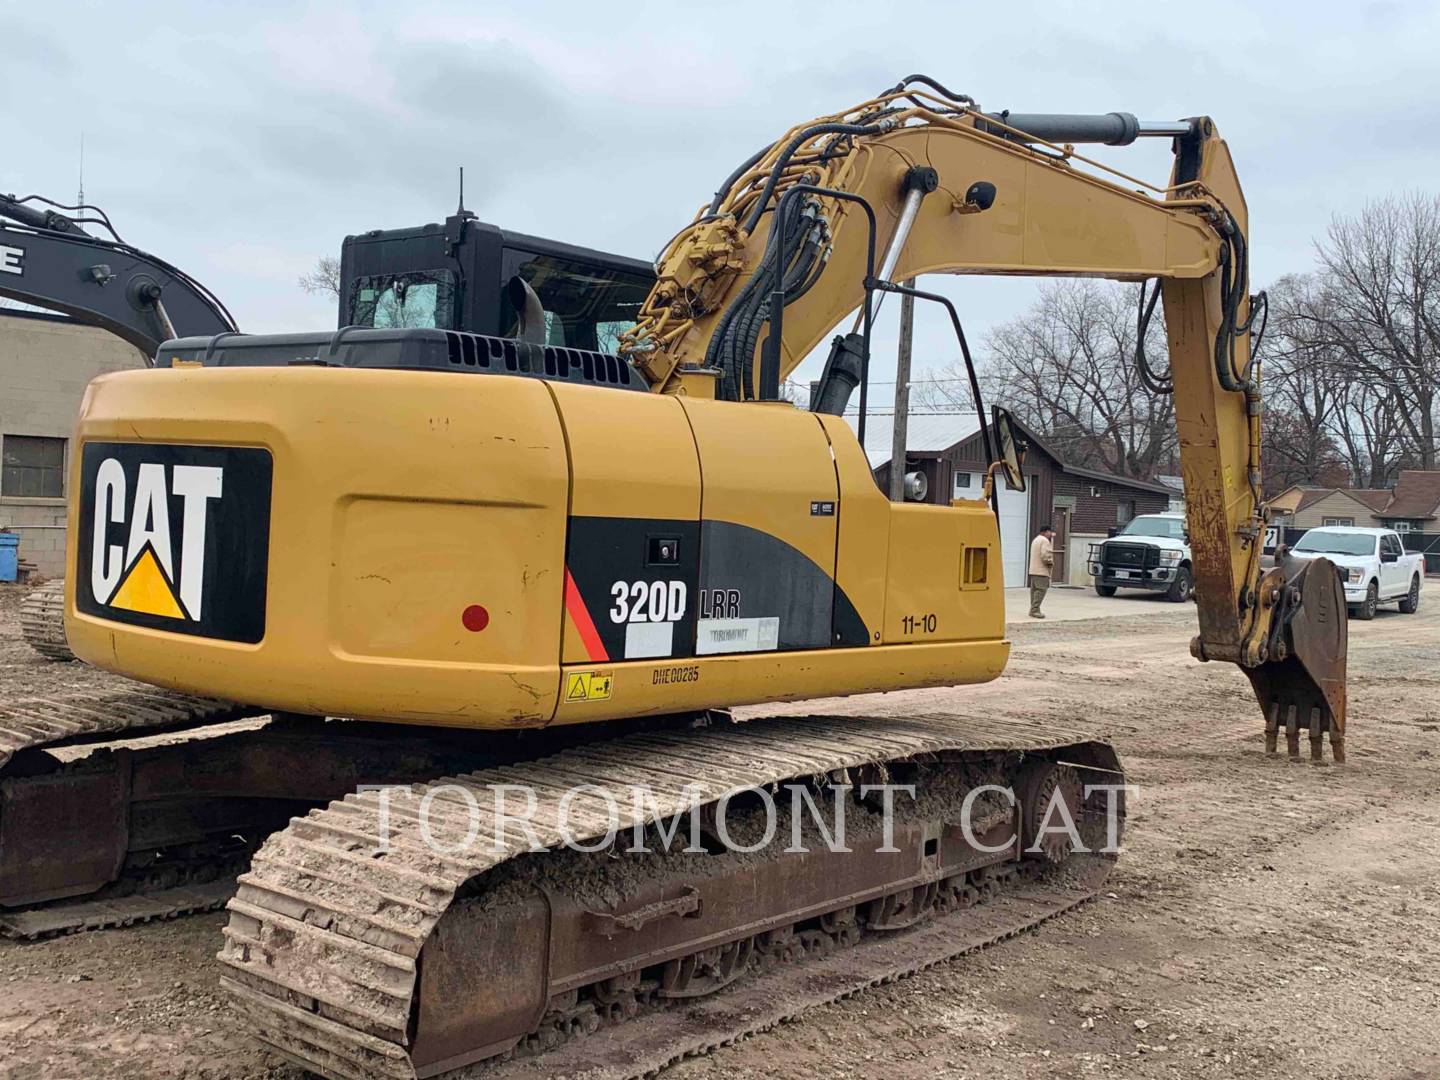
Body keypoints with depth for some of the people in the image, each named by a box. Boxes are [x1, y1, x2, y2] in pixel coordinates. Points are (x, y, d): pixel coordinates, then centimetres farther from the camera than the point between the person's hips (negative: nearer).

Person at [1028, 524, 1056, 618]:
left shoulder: (1036, 540, 21)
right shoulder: (1045, 541, -12)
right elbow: (1045, 555, -21)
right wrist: (1051, 563, -7)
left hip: (1033, 570, 10)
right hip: (1041, 571, -10)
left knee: (1034, 589, 11)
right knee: (1040, 590, -11)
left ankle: (1033, 610, 13)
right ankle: (1035, 610, -15)